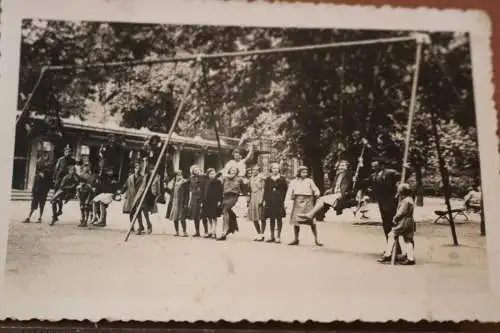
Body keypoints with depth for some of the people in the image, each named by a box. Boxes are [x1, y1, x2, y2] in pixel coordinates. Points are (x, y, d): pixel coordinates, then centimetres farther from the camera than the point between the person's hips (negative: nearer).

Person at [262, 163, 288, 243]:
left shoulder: (282, 179, 3)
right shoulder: (268, 179, 9)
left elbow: (285, 189, 2)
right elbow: (265, 190, 8)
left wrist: (282, 199, -7)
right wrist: (264, 200, 1)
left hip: (279, 201, -2)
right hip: (270, 201, 3)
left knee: (279, 218, -1)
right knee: (271, 219, 7)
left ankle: (278, 236, 3)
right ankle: (272, 236, 14)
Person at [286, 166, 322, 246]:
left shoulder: (309, 181, 9)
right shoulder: (293, 182, 12)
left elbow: (316, 190, 11)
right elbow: (289, 194, 9)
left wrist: (316, 195, -9)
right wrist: (291, 197, -10)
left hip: (307, 201, -2)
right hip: (297, 202, 2)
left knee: (311, 221, -8)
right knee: (296, 221, 1)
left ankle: (316, 240, -4)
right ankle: (296, 240, 13)